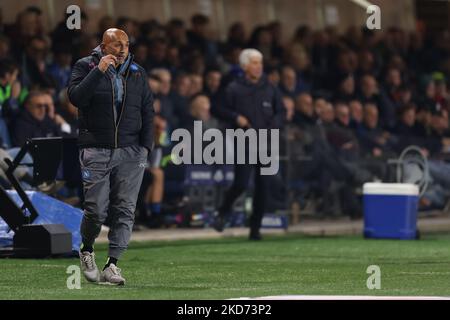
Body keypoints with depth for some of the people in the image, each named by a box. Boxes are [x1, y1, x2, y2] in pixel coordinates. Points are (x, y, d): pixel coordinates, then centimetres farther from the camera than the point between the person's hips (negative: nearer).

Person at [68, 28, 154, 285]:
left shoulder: (138, 73, 12)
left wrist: (146, 146, 4)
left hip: (131, 152, 3)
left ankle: (112, 264, -3)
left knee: (125, 210, -5)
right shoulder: (86, 67, 2)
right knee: (96, 209, -5)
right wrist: (99, 71, -19)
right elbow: (76, 97, -14)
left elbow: (148, 111, 13)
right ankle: (87, 250, 23)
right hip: (96, 151, -3)